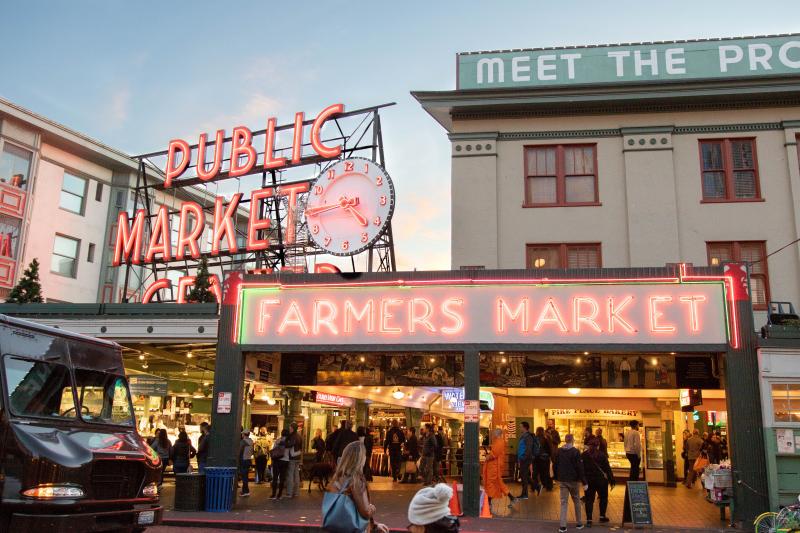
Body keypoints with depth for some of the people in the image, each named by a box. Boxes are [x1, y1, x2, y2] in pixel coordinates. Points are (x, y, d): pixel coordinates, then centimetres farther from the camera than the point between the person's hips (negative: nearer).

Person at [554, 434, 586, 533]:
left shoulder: (559, 451, 3)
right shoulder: (575, 452, -11)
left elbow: (555, 466, 10)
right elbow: (580, 468, -14)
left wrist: (557, 478, 23)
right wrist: (584, 482, -11)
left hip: (562, 480, 3)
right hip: (573, 480, -3)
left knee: (564, 502, 3)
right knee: (576, 501, 14)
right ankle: (579, 523, 22)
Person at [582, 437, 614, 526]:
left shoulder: (583, 455, -4)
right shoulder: (602, 454, -10)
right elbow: (607, 468, -8)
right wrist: (612, 480, -3)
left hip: (589, 481, 1)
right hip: (601, 480, -1)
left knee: (589, 499, 4)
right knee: (603, 497, 19)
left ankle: (589, 519, -4)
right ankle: (602, 516, 22)